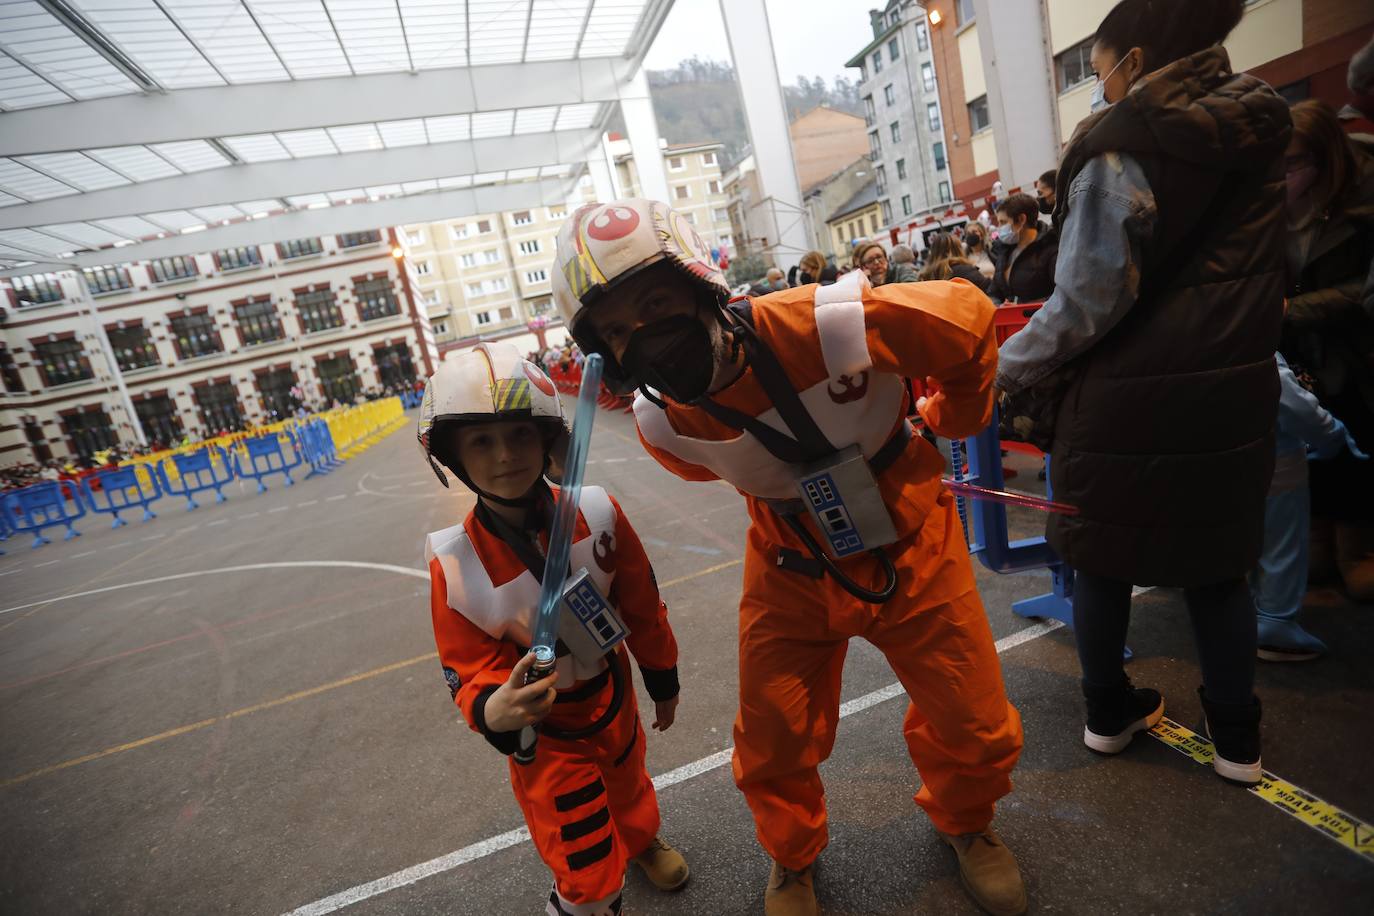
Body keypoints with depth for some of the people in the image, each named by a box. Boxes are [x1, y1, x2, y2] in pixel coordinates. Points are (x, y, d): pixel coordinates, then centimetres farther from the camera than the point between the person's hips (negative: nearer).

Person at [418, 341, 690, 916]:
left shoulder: (597, 513, -23)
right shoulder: (455, 565, -27)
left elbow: (642, 606, -8)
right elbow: (472, 671, -18)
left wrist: (663, 680, 6)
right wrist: (493, 711, -41)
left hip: (613, 698, 3)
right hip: (545, 733, -3)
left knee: (628, 787, 33)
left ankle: (643, 842, 69)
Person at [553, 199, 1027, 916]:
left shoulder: (828, 325, -31)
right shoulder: (662, 424, -18)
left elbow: (970, 321, -13)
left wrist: (947, 425, 2)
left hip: (911, 553, -1)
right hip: (793, 574, 2)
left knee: (977, 734, 10)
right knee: (773, 754, 8)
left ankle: (963, 822, 48)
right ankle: (793, 857, 45)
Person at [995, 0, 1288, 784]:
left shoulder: (1124, 146, -10)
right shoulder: (1260, 132, 11)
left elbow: (1086, 303, -17)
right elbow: (1252, 278, 19)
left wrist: (1001, 374, -7)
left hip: (1126, 398, -5)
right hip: (1232, 391, 6)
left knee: (1102, 560, 13)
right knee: (1218, 566, 17)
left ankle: (1109, 713, 29)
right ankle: (1238, 738, 29)